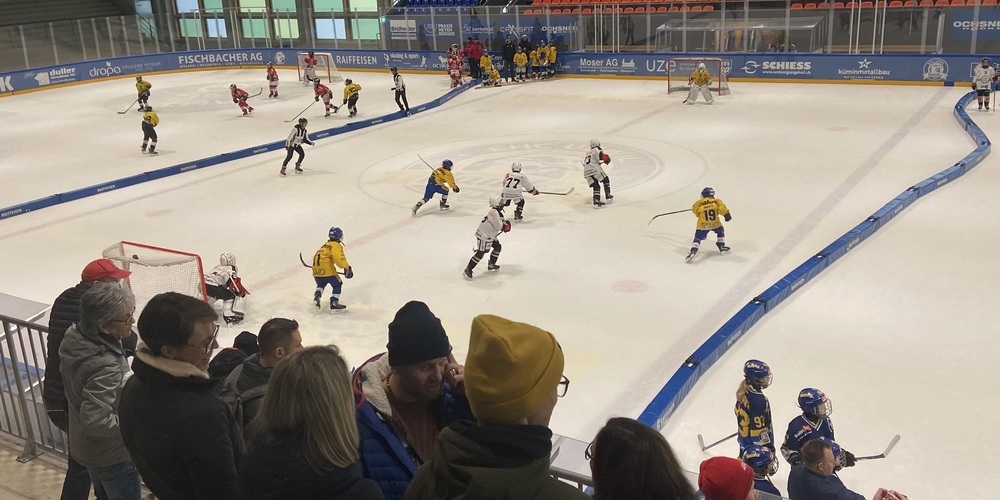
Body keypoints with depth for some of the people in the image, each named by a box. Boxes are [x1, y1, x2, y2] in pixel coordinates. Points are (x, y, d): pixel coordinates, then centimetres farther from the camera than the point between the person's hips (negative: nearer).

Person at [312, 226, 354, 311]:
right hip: (326, 269, -8)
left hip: (316, 269, 8)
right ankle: (334, 304, 2)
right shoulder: (336, 245, -4)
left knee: (321, 284, 31)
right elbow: (339, 258, -20)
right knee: (337, 284, 8)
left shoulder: (326, 244, 24)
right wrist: (347, 268, -14)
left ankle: (316, 296, 5)